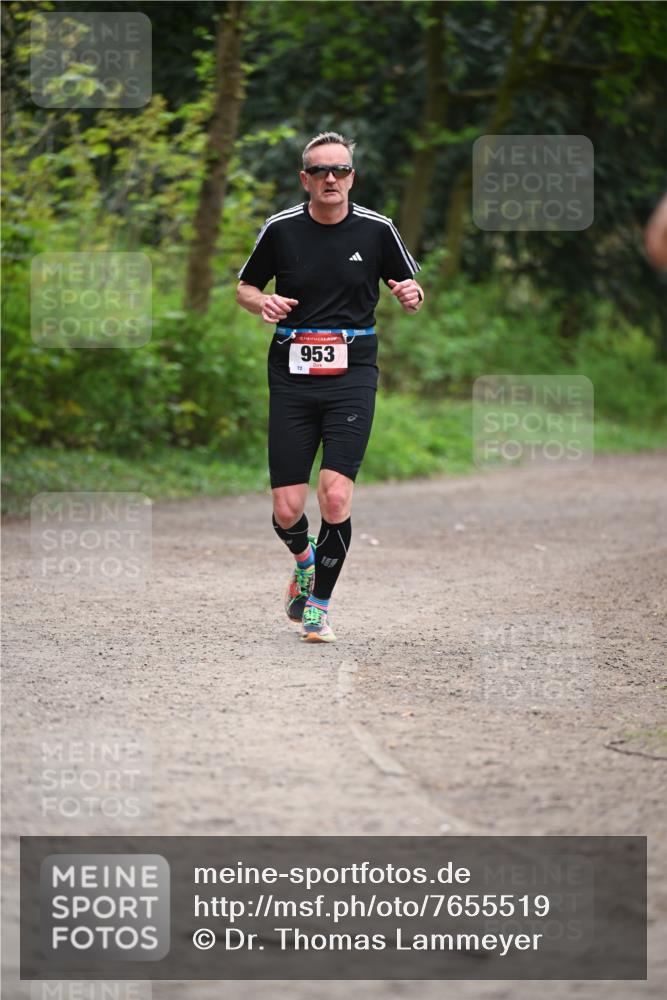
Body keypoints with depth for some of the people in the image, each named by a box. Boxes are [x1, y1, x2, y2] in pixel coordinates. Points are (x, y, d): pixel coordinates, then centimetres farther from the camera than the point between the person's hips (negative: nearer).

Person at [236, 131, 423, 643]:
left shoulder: (377, 229, 1)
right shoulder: (280, 229, 2)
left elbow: (411, 290, 11)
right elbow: (245, 287, 14)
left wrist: (412, 294, -13)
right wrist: (262, 302, -9)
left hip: (352, 374, -1)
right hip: (292, 374, 1)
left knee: (336, 496, -15)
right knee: (288, 510, -2)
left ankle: (319, 602, 5)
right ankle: (304, 561, 34)